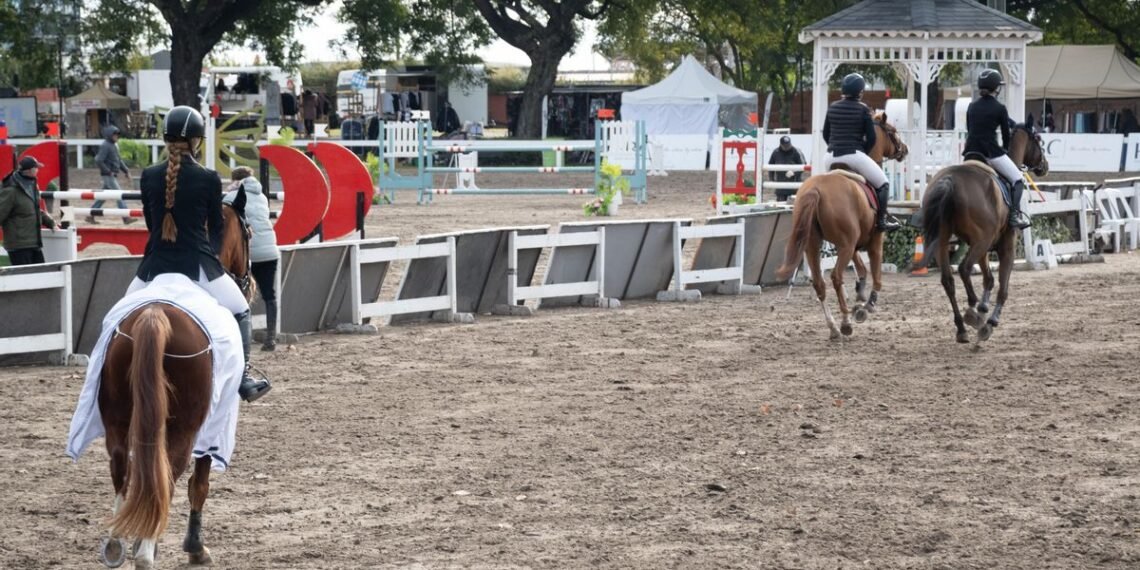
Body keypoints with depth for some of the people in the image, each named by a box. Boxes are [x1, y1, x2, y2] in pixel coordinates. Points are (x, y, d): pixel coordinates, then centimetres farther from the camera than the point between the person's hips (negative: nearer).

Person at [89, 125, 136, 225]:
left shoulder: (114, 146, 16)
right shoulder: (105, 146, -14)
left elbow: (119, 160, 23)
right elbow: (98, 160, -22)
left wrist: (126, 172, 15)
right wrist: (108, 171, -18)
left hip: (112, 176, 10)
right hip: (108, 176, -10)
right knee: (120, 195, -11)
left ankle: (90, 216, 18)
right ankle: (126, 218, -13)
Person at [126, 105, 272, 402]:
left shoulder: (149, 177, 0)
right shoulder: (209, 180, -7)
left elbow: (150, 222, 11)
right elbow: (216, 227, 6)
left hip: (156, 264, 2)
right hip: (198, 263, -2)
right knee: (239, 314, 17)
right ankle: (243, 381, 11)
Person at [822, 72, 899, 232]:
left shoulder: (833, 107, 10)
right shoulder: (863, 109, -4)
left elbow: (825, 134, 17)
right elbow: (871, 138, -4)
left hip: (832, 157, 5)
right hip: (854, 156, -5)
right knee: (883, 184, 8)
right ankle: (881, 221, 0)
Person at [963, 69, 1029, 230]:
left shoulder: (972, 107, 11)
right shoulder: (1000, 108, -3)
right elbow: (1006, 134, 4)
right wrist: (1005, 150, 23)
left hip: (971, 152, 5)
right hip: (991, 152, -5)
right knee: (1017, 179, 5)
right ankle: (1015, 214, -11)